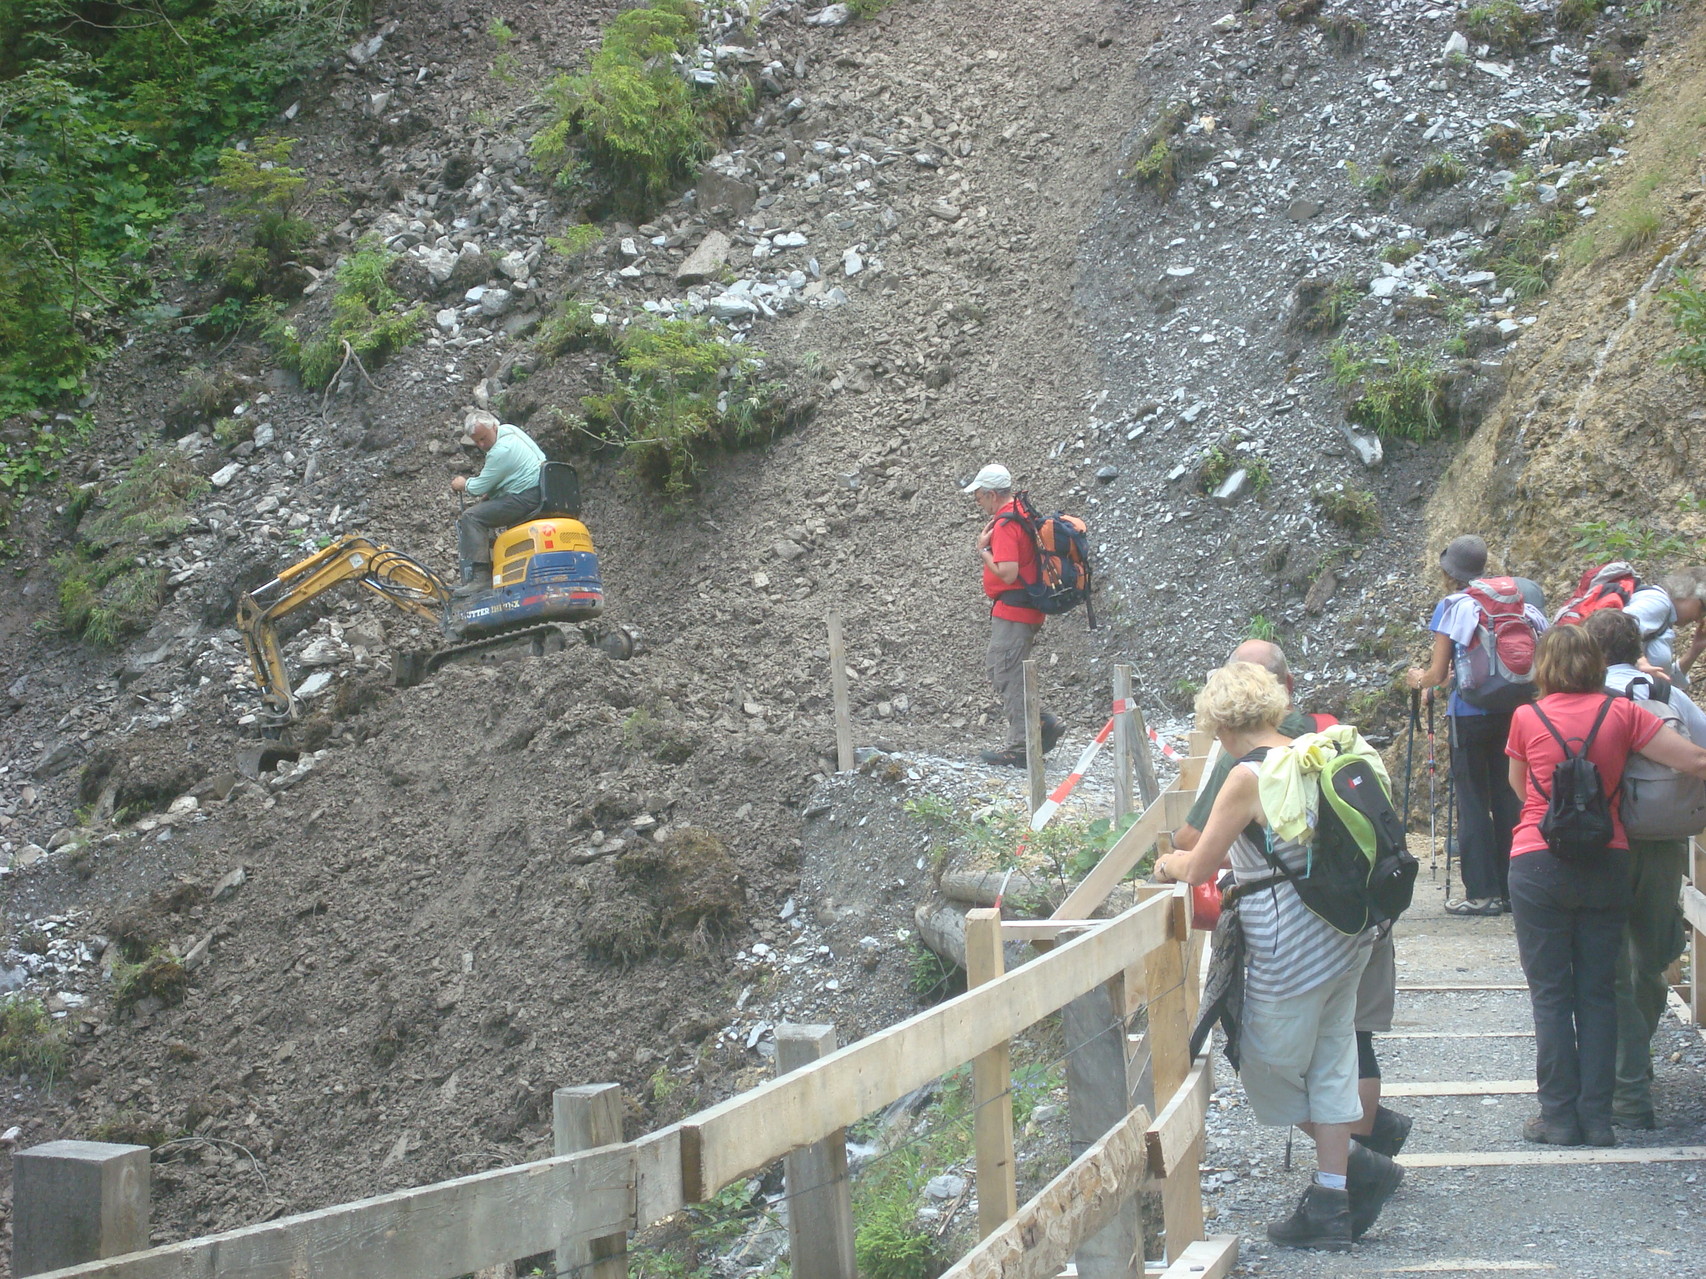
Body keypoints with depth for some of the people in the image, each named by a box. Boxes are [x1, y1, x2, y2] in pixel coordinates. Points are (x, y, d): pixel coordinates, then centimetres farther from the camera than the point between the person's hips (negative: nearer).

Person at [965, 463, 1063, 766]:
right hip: (1028, 612, 10)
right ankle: (1044, 723, 14)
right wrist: (988, 545, 9)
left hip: (1011, 613, -10)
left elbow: (1007, 573, -26)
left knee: (1008, 677, -3)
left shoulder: (1005, 525, -18)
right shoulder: (1024, 515, 14)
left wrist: (983, 550, -12)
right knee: (999, 673, 17)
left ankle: (1020, 748, 1)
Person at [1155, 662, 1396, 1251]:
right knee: (1329, 1064, 14)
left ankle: (1358, 1165, 10)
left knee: (1267, 1068, 10)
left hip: (1291, 948, -8)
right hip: (1344, 935, 8)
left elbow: (1200, 869, -10)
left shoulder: (1248, 777, -17)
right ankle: (1331, 1204, 18)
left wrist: (1170, 865, 13)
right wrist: (1239, 880, 28)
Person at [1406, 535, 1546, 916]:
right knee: (1507, 799, 11)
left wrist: (1418, 679, 16)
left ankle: (1481, 892, 0)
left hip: (1470, 714, -5)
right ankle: (1511, 888, 14)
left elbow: (1438, 674, -6)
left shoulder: (1452, 607, -5)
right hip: (1510, 710, 5)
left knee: (1472, 802, 0)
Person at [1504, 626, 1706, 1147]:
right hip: (1607, 864, 2)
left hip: (1539, 865, -1)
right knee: (1598, 992, 9)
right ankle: (1597, 1116, 9)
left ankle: (1559, 1115, 5)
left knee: (1550, 993, 5)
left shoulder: (1527, 718, -2)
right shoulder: (1621, 713, -2)